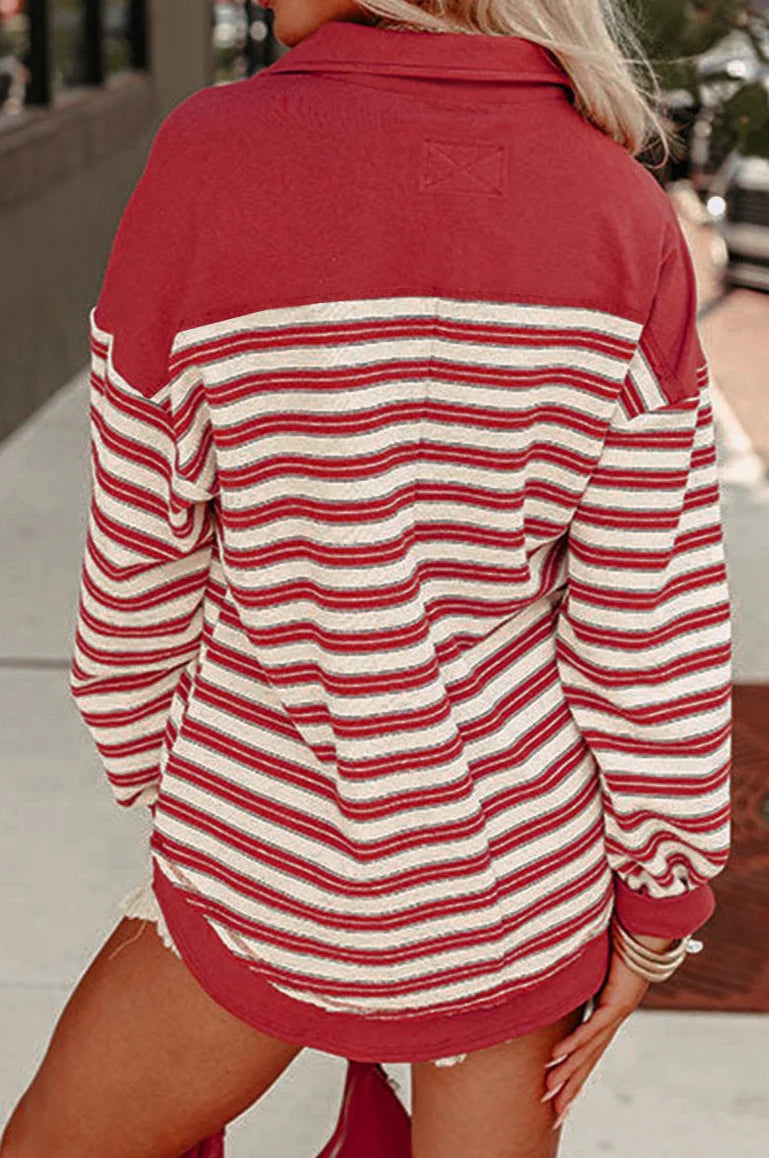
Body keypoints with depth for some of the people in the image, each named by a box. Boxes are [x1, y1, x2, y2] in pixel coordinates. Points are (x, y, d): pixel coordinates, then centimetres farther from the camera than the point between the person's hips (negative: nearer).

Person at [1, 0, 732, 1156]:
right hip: (516, 875, 3)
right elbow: (655, 615, -10)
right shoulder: (626, 214, -12)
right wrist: (657, 907, 4)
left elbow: (139, 580, -9)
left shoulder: (210, 162, -19)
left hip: (273, 867, -2)